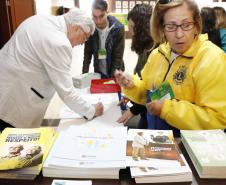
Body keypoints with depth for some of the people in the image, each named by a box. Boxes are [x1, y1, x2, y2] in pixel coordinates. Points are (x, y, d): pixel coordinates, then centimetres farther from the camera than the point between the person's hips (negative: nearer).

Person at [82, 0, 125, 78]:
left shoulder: (118, 28, -20)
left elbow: (118, 57, -16)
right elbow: (87, 53, -4)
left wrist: (113, 78, -19)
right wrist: (84, 75, -12)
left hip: (114, 73, -2)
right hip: (98, 73, 2)